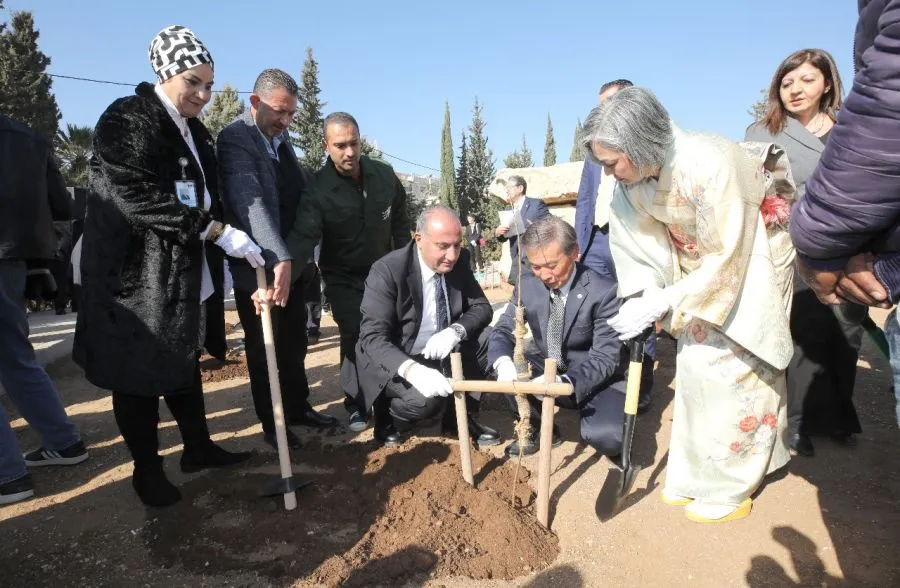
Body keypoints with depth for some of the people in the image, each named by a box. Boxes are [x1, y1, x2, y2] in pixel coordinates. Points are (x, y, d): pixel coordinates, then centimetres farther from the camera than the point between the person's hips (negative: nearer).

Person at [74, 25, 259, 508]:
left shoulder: (195, 132, 12)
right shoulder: (125, 121, -12)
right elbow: (141, 198, -23)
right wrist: (219, 232, -25)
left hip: (186, 275, 7)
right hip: (135, 274, -7)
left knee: (185, 363, 16)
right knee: (139, 374, 4)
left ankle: (198, 447, 31)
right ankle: (147, 469, 20)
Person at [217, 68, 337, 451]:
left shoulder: (281, 138, 10)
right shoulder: (235, 138, -16)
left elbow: (303, 188, 18)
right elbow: (251, 202, -31)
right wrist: (278, 259, -41)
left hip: (292, 261, 7)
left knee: (294, 344, 18)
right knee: (263, 349, 8)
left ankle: (298, 408, 35)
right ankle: (272, 424, 23)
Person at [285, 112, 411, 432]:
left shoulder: (384, 175, -8)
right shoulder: (318, 190, -20)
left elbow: (400, 224, 4)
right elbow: (303, 237, -33)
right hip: (344, 279, -3)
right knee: (355, 339, -7)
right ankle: (356, 405, 11)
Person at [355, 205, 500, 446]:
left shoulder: (459, 260, -7)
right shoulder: (387, 271, -23)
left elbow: (482, 308, -3)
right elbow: (373, 337, -28)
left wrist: (455, 331, -27)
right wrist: (412, 370, -47)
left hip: (442, 352, 6)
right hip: (397, 360, -6)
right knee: (427, 398, -32)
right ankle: (390, 417, 3)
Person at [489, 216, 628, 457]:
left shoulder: (605, 291, -22)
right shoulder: (527, 284, -8)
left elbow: (606, 358, -24)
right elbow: (503, 329, -6)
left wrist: (566, 381, -43)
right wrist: (503, 362, -30)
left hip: (595, 379, -4)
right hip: (548, 370, 5)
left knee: (606, 436, -30)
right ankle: (537, 428, 5)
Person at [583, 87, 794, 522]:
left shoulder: (709, 164, -35)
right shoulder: (634, 177, -15)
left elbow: (726, 256, -29)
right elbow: (632, 237, -3)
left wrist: (662, 303, -29)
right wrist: (641, 298, -15)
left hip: (748, 266, -6)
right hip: (701, 268, 6)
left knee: (728, 369, -6)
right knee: (695, 365, 7)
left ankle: (728, 489, 11)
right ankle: (694, 475, 21)